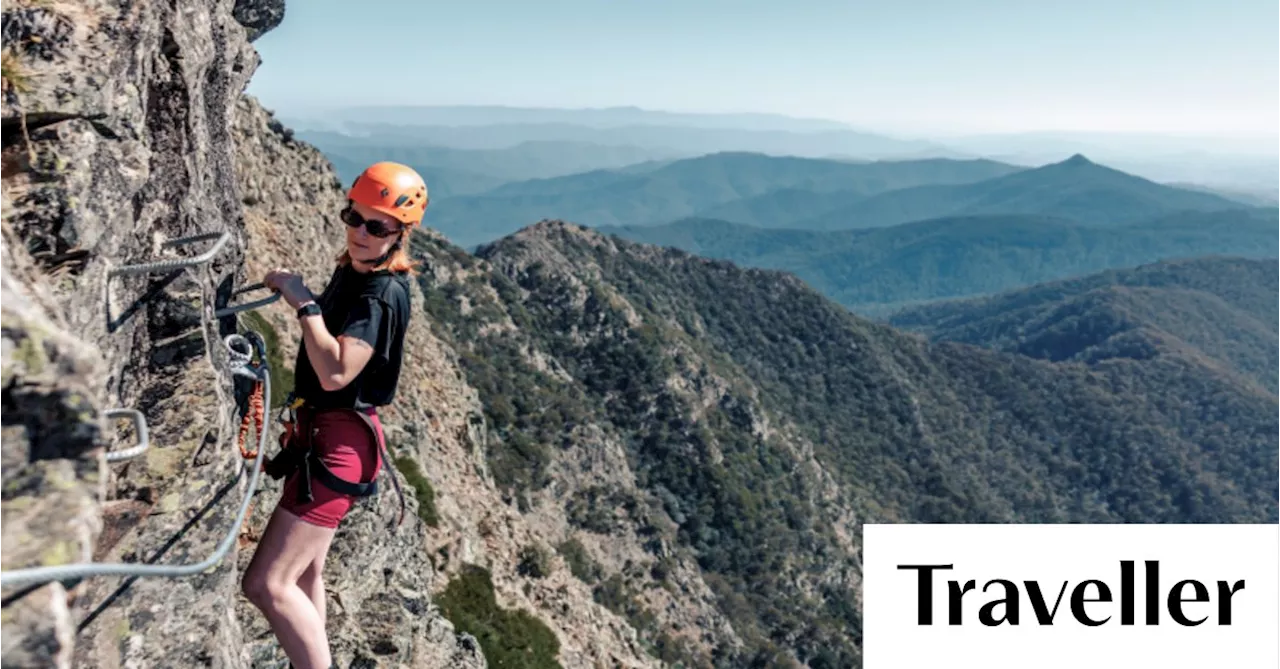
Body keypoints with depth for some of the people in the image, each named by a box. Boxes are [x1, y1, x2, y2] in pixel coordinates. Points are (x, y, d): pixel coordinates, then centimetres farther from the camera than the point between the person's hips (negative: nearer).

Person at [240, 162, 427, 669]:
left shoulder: (384, 293, -20)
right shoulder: (351, 269, 9)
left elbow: (335, 373, -32)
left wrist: (304, 302, -26)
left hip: (339, 442, -10)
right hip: (321, 430, 10)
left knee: (267, 585, -14)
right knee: (305, 572, 24)